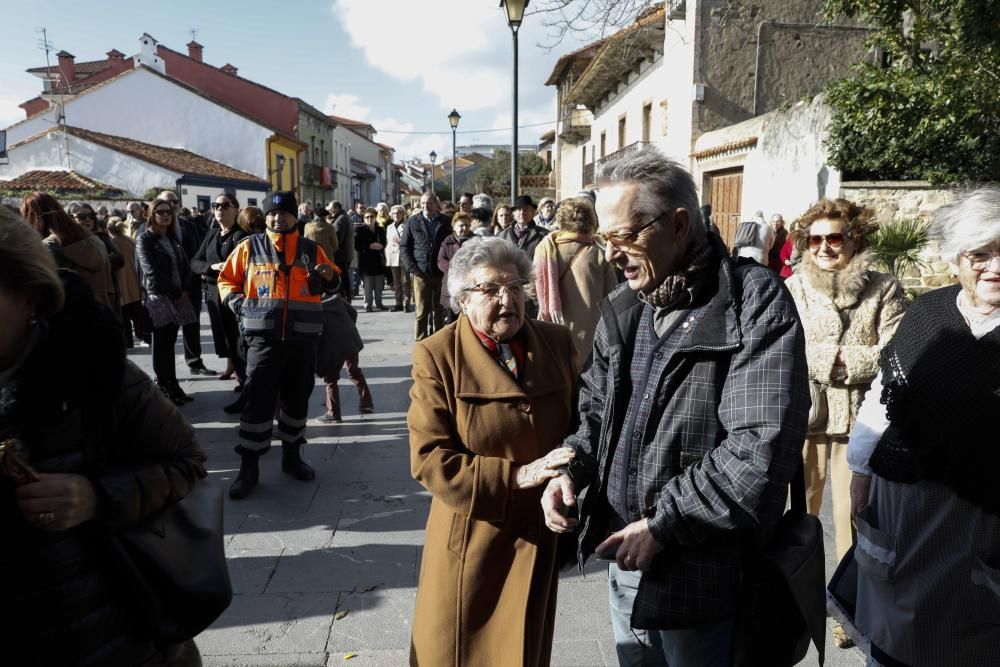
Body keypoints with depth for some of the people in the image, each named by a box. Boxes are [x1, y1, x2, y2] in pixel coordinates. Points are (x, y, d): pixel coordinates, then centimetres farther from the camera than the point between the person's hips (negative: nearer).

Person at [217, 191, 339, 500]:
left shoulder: (312, 250, 8)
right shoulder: (250, 247, 4)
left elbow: (330, 283, 17)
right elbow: (227, 279, 13)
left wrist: (329, 277, -6)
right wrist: (238, 303, -4)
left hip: (304, 339, 2)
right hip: (264, 337, -2)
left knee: (297, 399, 12)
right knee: (257, 401, -4)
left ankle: (291, 456, 28)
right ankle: (248, 467, 6)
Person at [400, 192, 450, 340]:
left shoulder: (445, 222, 6)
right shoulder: (413, 221, 5)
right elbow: (404, 246, 5)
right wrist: (412, 268, -6)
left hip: (441, 274, 1)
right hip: (421, 274, -1)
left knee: (439, 311, 8)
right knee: (422, 312, -1)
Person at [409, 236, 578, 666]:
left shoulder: (556, 343, -2)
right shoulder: (437, 356, -14)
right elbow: (429, 459, -18)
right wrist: (516, 476, -24)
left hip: (537, 535, 4)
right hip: (471, 540, -3)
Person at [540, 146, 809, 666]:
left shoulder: (755, 302, -16)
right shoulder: (621, 309, 6)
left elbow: (762, 446, -23)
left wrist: (663, 524, -20)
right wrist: (573, 470, -4)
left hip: (705, 575, -6)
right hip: (625, 563, 7)